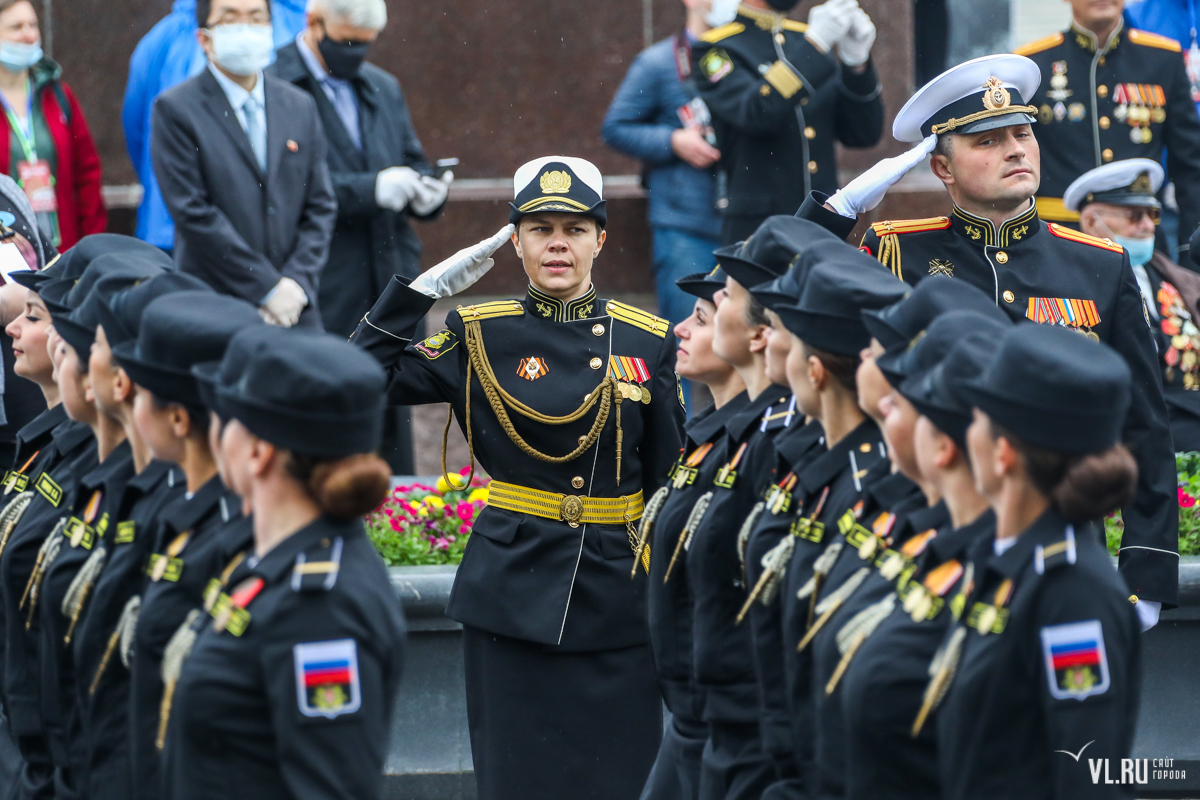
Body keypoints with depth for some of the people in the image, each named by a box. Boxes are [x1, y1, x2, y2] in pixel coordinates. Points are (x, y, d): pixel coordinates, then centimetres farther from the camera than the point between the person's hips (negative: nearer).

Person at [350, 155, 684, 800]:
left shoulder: (648, 342, 4)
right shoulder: (481, 336, 2)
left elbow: (668, 482, 8)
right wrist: (426, 287, -8)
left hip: (617, 599, 1)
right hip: (513, 595, -1)